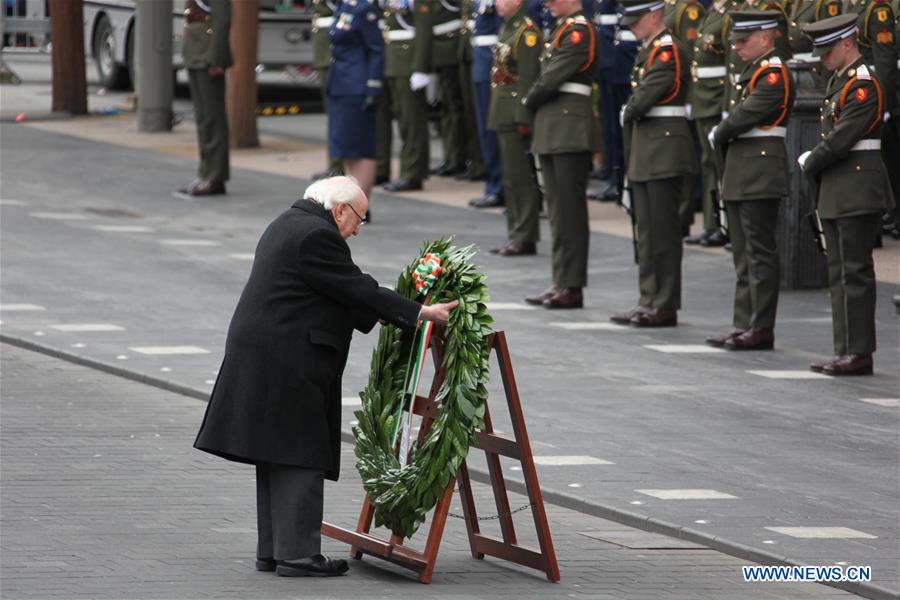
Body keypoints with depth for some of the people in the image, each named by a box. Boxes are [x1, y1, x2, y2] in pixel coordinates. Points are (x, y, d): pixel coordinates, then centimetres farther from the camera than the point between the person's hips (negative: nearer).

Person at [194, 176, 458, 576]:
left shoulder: (288, 225, 18)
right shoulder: (317, 235, -14)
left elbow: (341, 294, 21)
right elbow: (357, 289, -15)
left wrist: (376, 317, 18)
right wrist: (419, 314, -11)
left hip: (261, 355, 10)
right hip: (289, 361, -10)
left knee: (279, 454, 13)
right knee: (301, 455, -6)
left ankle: (272, 550, 15)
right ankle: (297, 554, -6)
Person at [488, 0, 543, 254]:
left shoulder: (527, 32, -14)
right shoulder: (507, 29, 15)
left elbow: (528, 77, -19)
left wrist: (523, 118, -21)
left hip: (517, 115, -10)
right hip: (504, 116, 10)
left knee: (520, 176, -7)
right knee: (511, 177, 12)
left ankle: (525, 238, -3)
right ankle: (516, 235, 18)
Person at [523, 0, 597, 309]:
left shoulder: (579, 30, -12)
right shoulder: (563, 29, 17)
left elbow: (554, 76, -17)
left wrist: (530, 101, -1)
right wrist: (535, 103, 3)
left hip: (570, 130, -10)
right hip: (553, 130, 10)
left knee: (570, 210, -6)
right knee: (558, 209, 11)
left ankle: (572, 287, -4)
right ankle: (561, 283, 15)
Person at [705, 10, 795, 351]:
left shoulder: (774, 74, -13)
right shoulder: (754, 70, 17)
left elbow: (746, 115, -19)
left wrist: (718, 136, -4)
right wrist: (722, 137, 0)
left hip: (761, 176, -10)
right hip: (742, 176, 10)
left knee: (760, 253, -6)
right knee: (744, 255, 11)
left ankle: (761, 330, -3)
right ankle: (744, 327, 15)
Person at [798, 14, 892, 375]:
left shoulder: (863, 85, -15)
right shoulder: (839, 81, 16)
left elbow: (842, 137, -20)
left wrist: (809, 163, -7)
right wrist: (815, 166, 4)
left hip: (858, 192, -10)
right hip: (836, 192, 10)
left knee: (854, 271, -7)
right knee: (840, 273, 11)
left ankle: (859, 354, -5)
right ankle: (846, 352, 14)